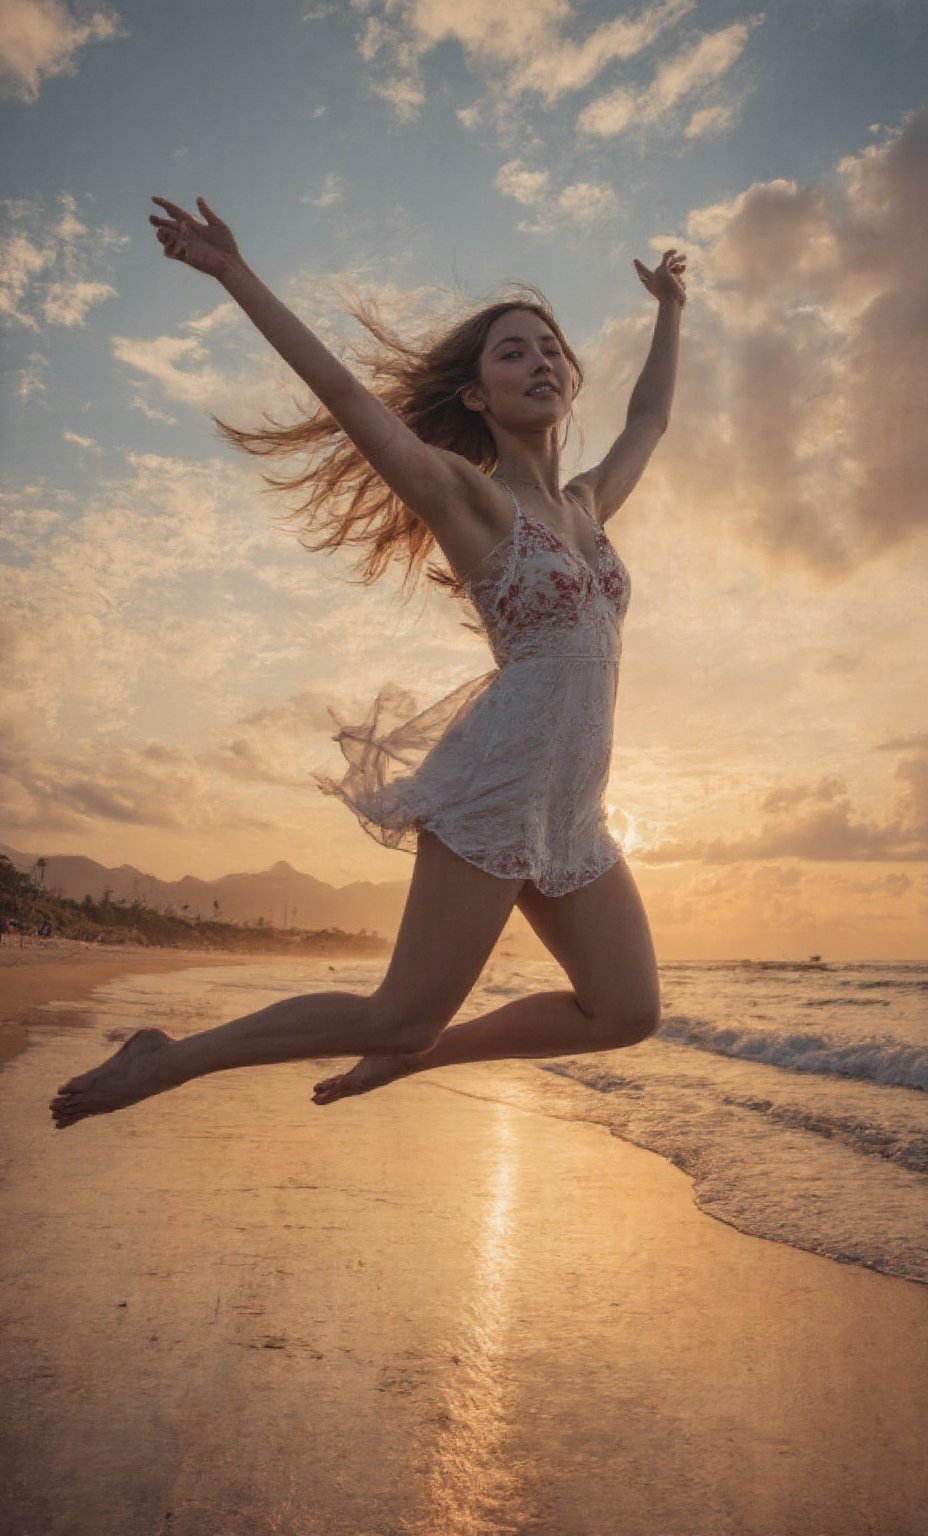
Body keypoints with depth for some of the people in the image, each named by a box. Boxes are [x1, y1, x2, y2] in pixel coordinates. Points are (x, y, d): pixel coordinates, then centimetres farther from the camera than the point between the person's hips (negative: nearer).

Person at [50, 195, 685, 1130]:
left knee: (626, 1014, 6)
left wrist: (670, 310, 44)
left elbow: (650, 417, 33)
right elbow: (345, 393, -8)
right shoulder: (468, 497, -3)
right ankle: (166, 1060, 9)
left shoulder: (588, 504, 17)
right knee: (401, 1015, -6)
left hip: (571, 813, 8)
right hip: (497, 787, -8)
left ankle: (413, 1054, 17)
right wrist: (235, 273, -4)